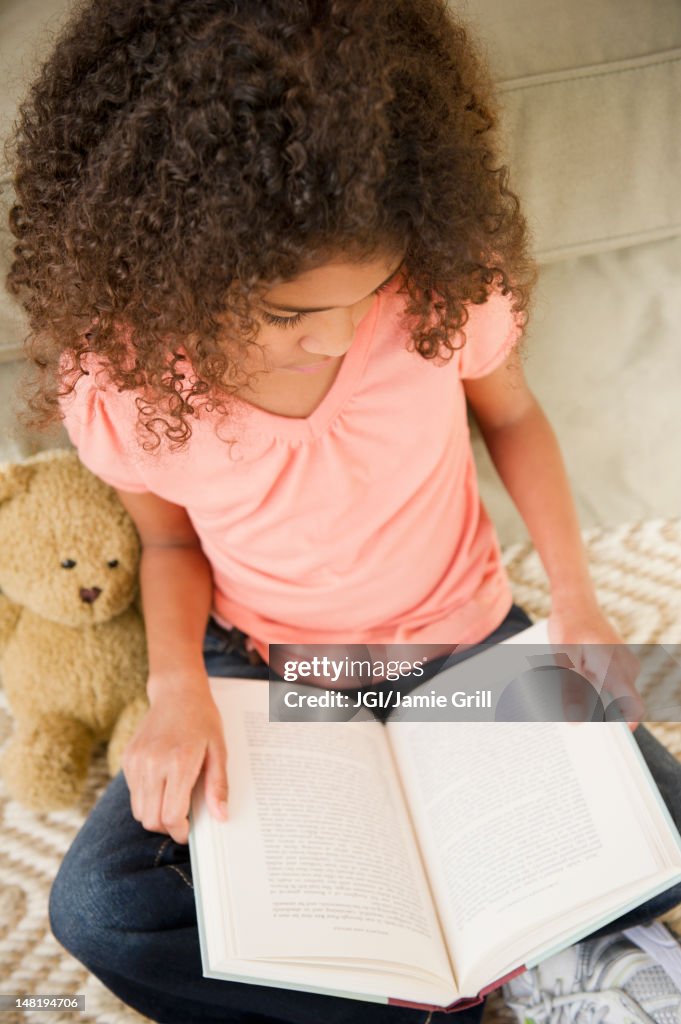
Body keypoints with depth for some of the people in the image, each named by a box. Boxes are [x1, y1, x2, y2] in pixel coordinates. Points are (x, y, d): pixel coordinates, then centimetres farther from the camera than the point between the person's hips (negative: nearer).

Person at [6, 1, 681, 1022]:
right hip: (262, 666, 0)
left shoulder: (445, 275, -23)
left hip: (462, 637, 1)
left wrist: (575, 598, -12)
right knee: (98, 908, -17)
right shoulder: (117, 374, -22)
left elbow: (511, 414, -2)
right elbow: (172, 538, -3)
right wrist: (177, 683, -21)